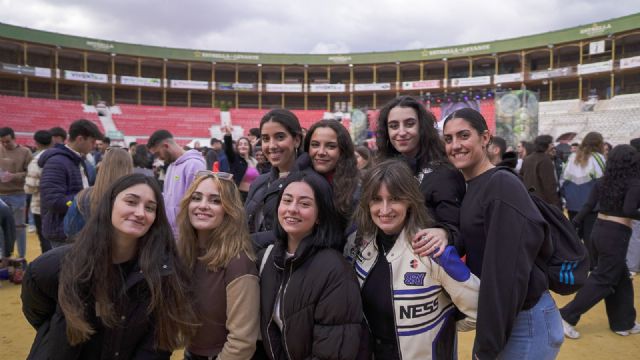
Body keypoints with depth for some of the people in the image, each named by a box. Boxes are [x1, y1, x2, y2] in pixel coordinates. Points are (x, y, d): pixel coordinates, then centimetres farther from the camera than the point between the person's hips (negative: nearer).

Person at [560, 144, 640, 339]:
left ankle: (623, 323, 28)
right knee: (602, 280, 2)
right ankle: (567, 317, -1)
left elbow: (588, 205, 4)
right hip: (616, 235, -7)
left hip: (599, 230, 7)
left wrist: (572, 225, 8)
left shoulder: (604, 181, 5)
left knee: (621, 278, 19)